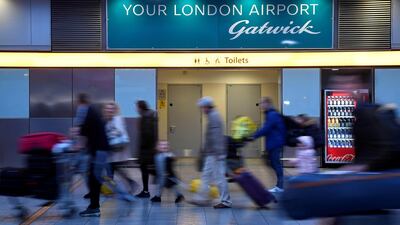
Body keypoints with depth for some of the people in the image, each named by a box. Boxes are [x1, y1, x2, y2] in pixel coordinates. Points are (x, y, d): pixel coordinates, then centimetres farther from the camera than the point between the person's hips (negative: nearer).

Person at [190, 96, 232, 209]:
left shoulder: (213, 116, -16)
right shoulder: (213, 116, 17)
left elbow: (215, 136, -22)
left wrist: (217, 153, -25)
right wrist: (205, 149, 26)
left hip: (215, 154, -11)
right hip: (211, 154, 11)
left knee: (219, 176, -4)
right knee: (206, 175, 14)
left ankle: (225, 201, 3)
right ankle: (202, 198, 21)